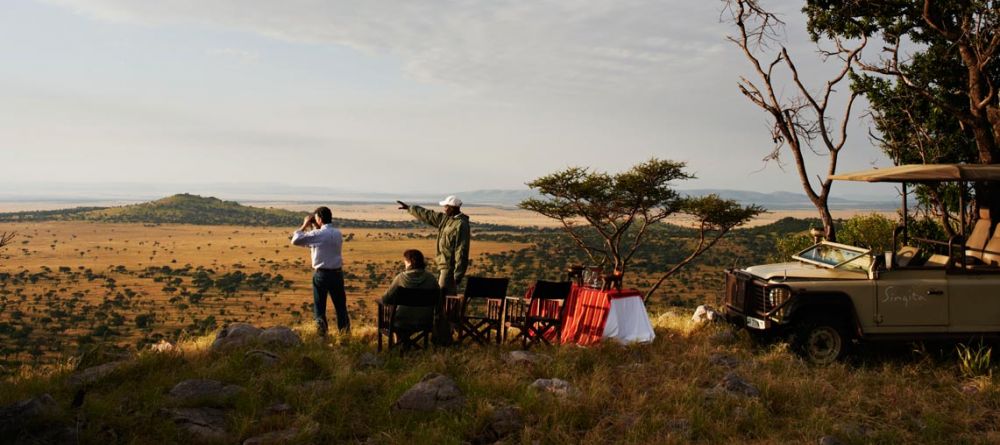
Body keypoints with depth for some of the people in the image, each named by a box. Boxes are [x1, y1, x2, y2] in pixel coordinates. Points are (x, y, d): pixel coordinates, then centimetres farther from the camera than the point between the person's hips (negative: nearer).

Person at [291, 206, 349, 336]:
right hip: (337, 273, 5)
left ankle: (322, 333, -1)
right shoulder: (338, 233, 6)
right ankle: (345, 333, 14)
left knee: (319, 306, 7)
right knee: (340, 305, 12)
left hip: (321, 274, -5)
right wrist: (315, 229, 15)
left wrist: (304, 226, 1)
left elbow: (295, 240, -10)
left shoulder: (318, 234, -13)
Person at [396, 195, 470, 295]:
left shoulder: (461, 224, -18)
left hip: (450, 267, -10)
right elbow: (428, 215, 24)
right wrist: (409, 208, 31)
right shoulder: (445, 219, 10)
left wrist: (457, 275, -23)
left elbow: (461, 251, -21)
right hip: (444, 265, 10)